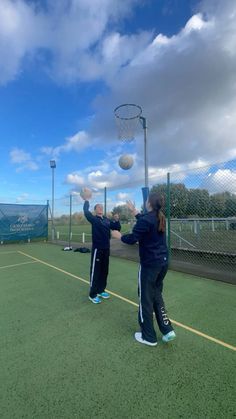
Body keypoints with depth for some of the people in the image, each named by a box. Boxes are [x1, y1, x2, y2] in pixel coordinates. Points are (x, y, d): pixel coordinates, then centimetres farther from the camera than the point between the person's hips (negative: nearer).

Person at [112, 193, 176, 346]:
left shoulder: (146, 219, -19)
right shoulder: (160, 218, 7)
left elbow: (132, 239, -17)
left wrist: (119, 236, 1)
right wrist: (134, 210, 34)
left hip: (150, 264, -8)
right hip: (163, 262, 8)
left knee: (146, 299, 8)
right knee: (157, 295, 23)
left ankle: (149, 337, 23)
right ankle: (167, 330, 26)